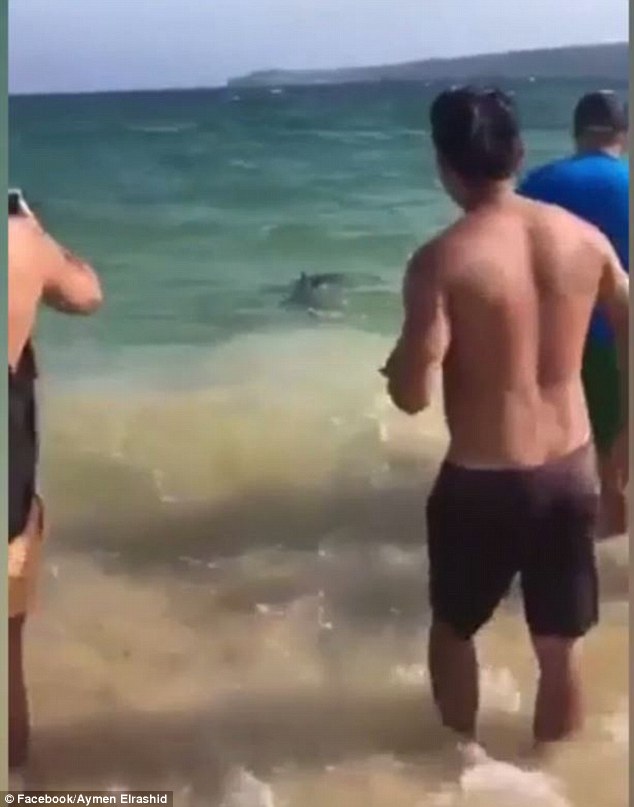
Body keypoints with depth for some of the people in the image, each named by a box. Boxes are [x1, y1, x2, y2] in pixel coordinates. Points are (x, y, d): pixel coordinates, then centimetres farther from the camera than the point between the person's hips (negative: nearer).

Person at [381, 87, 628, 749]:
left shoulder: (442, 260, -17)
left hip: (482, 481, -3)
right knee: (560, 649, 17)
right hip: (571, 472, 4)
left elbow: (412, 395, -20)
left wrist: (397, 364, 3)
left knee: (453, 627, 23)